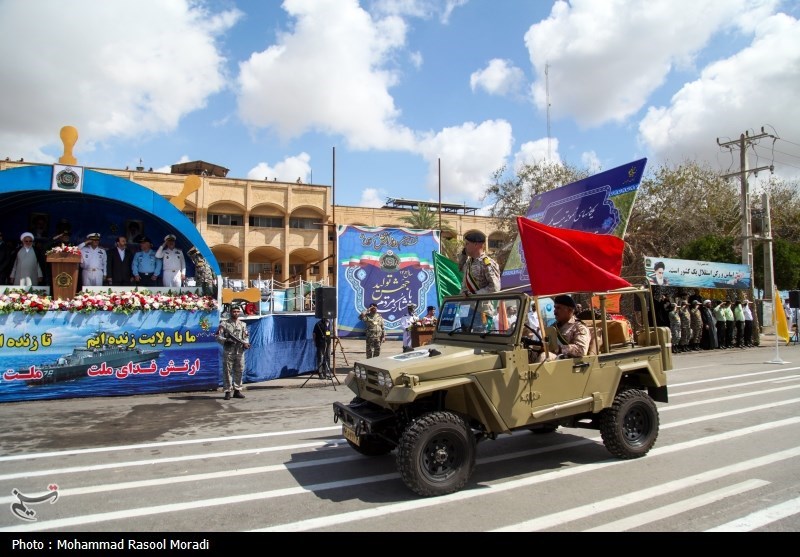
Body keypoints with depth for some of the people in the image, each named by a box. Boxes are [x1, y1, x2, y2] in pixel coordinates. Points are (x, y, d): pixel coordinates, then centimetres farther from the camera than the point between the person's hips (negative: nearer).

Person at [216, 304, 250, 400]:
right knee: (227, 371, -1)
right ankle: (227, 391, 6)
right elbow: (218, 336, -4)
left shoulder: (243, 324, 12)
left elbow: (246, 337, 12)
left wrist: (246, 343, -8)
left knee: (239, 371, 7)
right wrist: (226, 340, -20)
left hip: (240, 351, 4)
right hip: (228, 351, -3)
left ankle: (237, 390, 17)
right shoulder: (224, 324, 0)